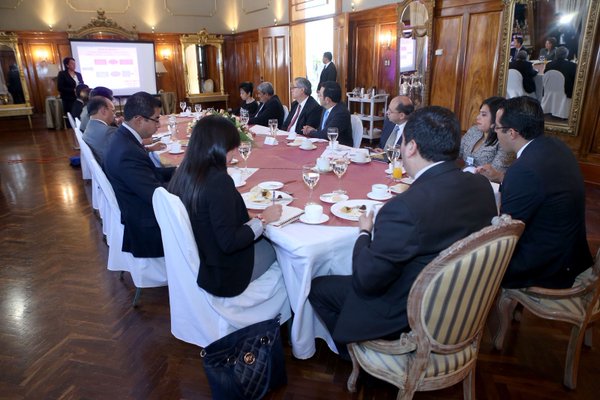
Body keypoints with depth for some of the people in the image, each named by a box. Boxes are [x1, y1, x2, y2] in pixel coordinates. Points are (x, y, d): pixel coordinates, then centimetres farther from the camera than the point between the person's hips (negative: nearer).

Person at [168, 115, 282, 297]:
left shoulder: (183, 173, -5)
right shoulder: (219, 181, -29)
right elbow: (229, 242, -26)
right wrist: (263, 219, -14)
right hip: (223, 275, -7)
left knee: (264, 239, 20)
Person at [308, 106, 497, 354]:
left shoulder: (405, 207, -34)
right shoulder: (482, 186, -10)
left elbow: (365, 281, -23)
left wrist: (365, 232, -6)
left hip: (408, 318, -8)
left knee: (318, 287, 7)